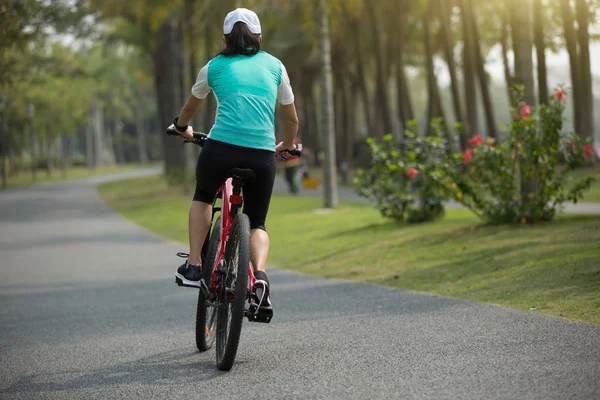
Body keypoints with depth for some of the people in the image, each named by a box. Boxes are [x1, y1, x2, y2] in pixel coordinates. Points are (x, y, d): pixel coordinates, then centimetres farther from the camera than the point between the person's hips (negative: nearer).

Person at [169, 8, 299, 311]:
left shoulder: (214, 66, 14)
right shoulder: (275, 66, 15)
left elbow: (190, 107, 32)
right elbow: (292, 119, 24)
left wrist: (182, 127, 53)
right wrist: (287, 145, 44)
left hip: (220, 149, -1)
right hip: (262, 156, 1)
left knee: (203, 197, 31)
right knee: (257, 223, 20)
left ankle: (193, 266, 18)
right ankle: (260, 276, -8)